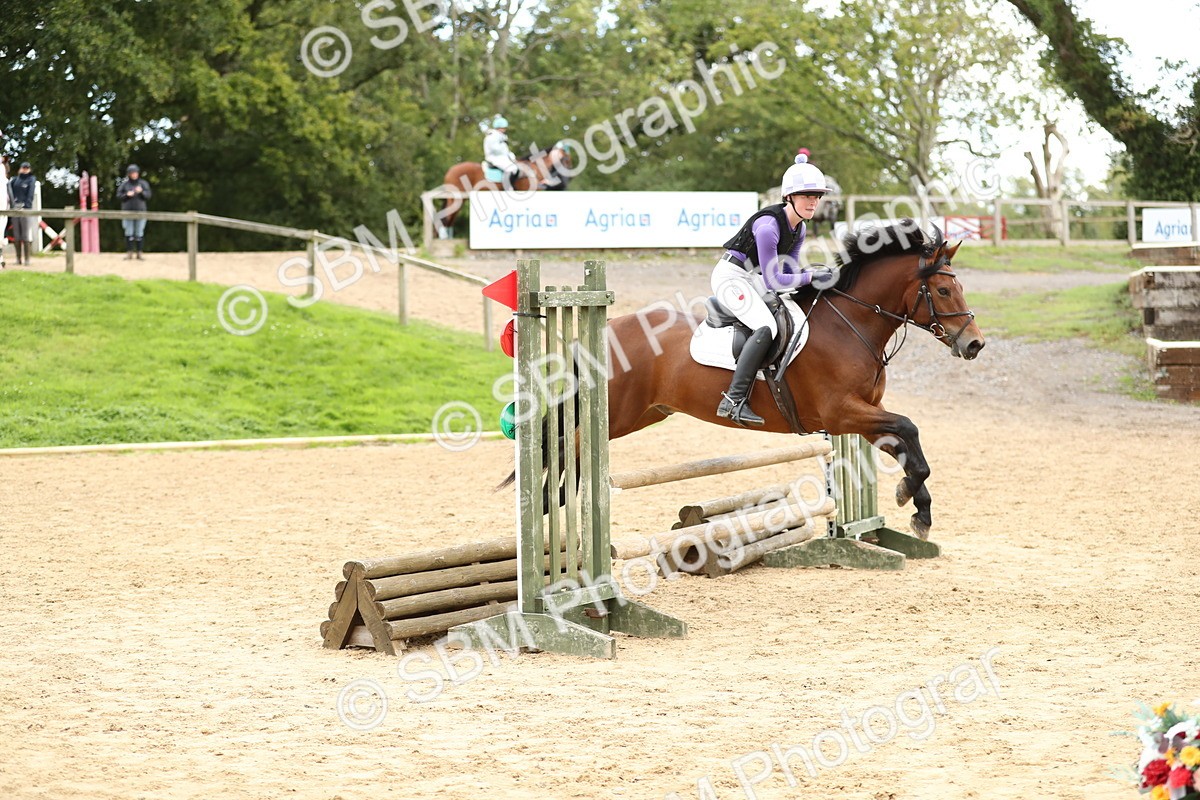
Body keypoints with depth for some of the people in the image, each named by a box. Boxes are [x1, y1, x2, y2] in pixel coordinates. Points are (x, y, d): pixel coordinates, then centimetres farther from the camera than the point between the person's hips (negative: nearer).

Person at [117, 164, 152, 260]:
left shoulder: (143, 184, 6)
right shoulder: (124, 184, 5)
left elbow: (148, 196, 0)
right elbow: (119, 195, 2)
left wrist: (141, 192, -18)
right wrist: (127, 195, -15)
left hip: (140, 211, 0)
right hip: (128, 211, 0)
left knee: (139, 233, 2)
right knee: (129, 233, -2)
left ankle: (139, 253, 5)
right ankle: (129, 252, 2)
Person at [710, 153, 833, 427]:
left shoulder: (799, 229, 5)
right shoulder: (768, 226, -25)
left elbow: (788, 271, 11)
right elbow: (772, 280, -25)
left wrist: (814, 277, -6)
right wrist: (810, 276, -23)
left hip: (752, 279, 10)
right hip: (732, 276, -10)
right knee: (766, 327, -29)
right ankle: (734, 400, -33)